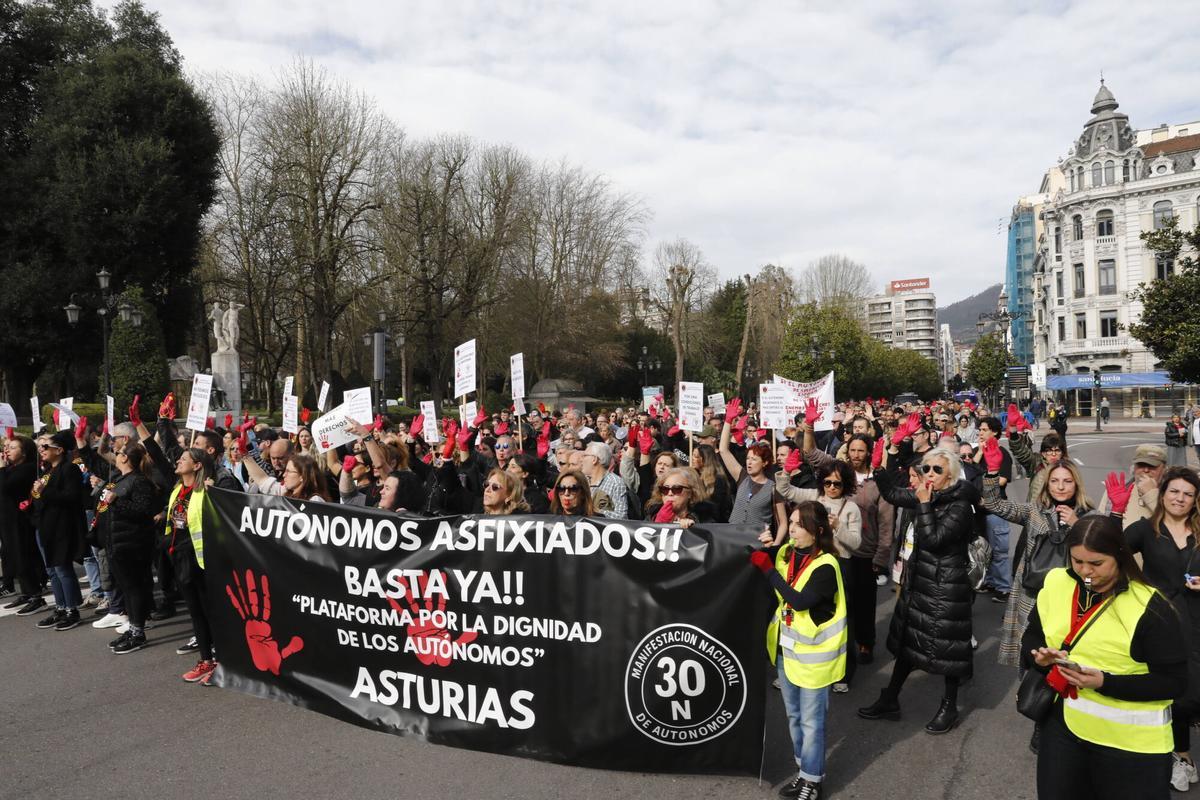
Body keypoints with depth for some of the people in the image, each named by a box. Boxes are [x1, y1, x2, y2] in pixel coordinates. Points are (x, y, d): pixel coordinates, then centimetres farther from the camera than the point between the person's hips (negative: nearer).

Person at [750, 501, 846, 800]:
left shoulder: (825, 566, -20)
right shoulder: (785, 553, 0)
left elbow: (800, 601, -30)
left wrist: (767, 568, -28)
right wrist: (762, 548, -11)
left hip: (812, 653, -7)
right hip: (786, 648, 7)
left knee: (811, 721, 5)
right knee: (794, 716, 20)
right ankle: (804, 770, 36)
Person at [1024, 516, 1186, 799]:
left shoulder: (1150, 608, -16)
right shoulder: (1055, 584, -2)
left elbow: (1174, 683, -14)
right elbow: (1031, 638, 10)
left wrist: (1105, 682, -25)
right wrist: (1040, 657, -13)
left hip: (1131, 740, -4)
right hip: (1063, 721, 5)